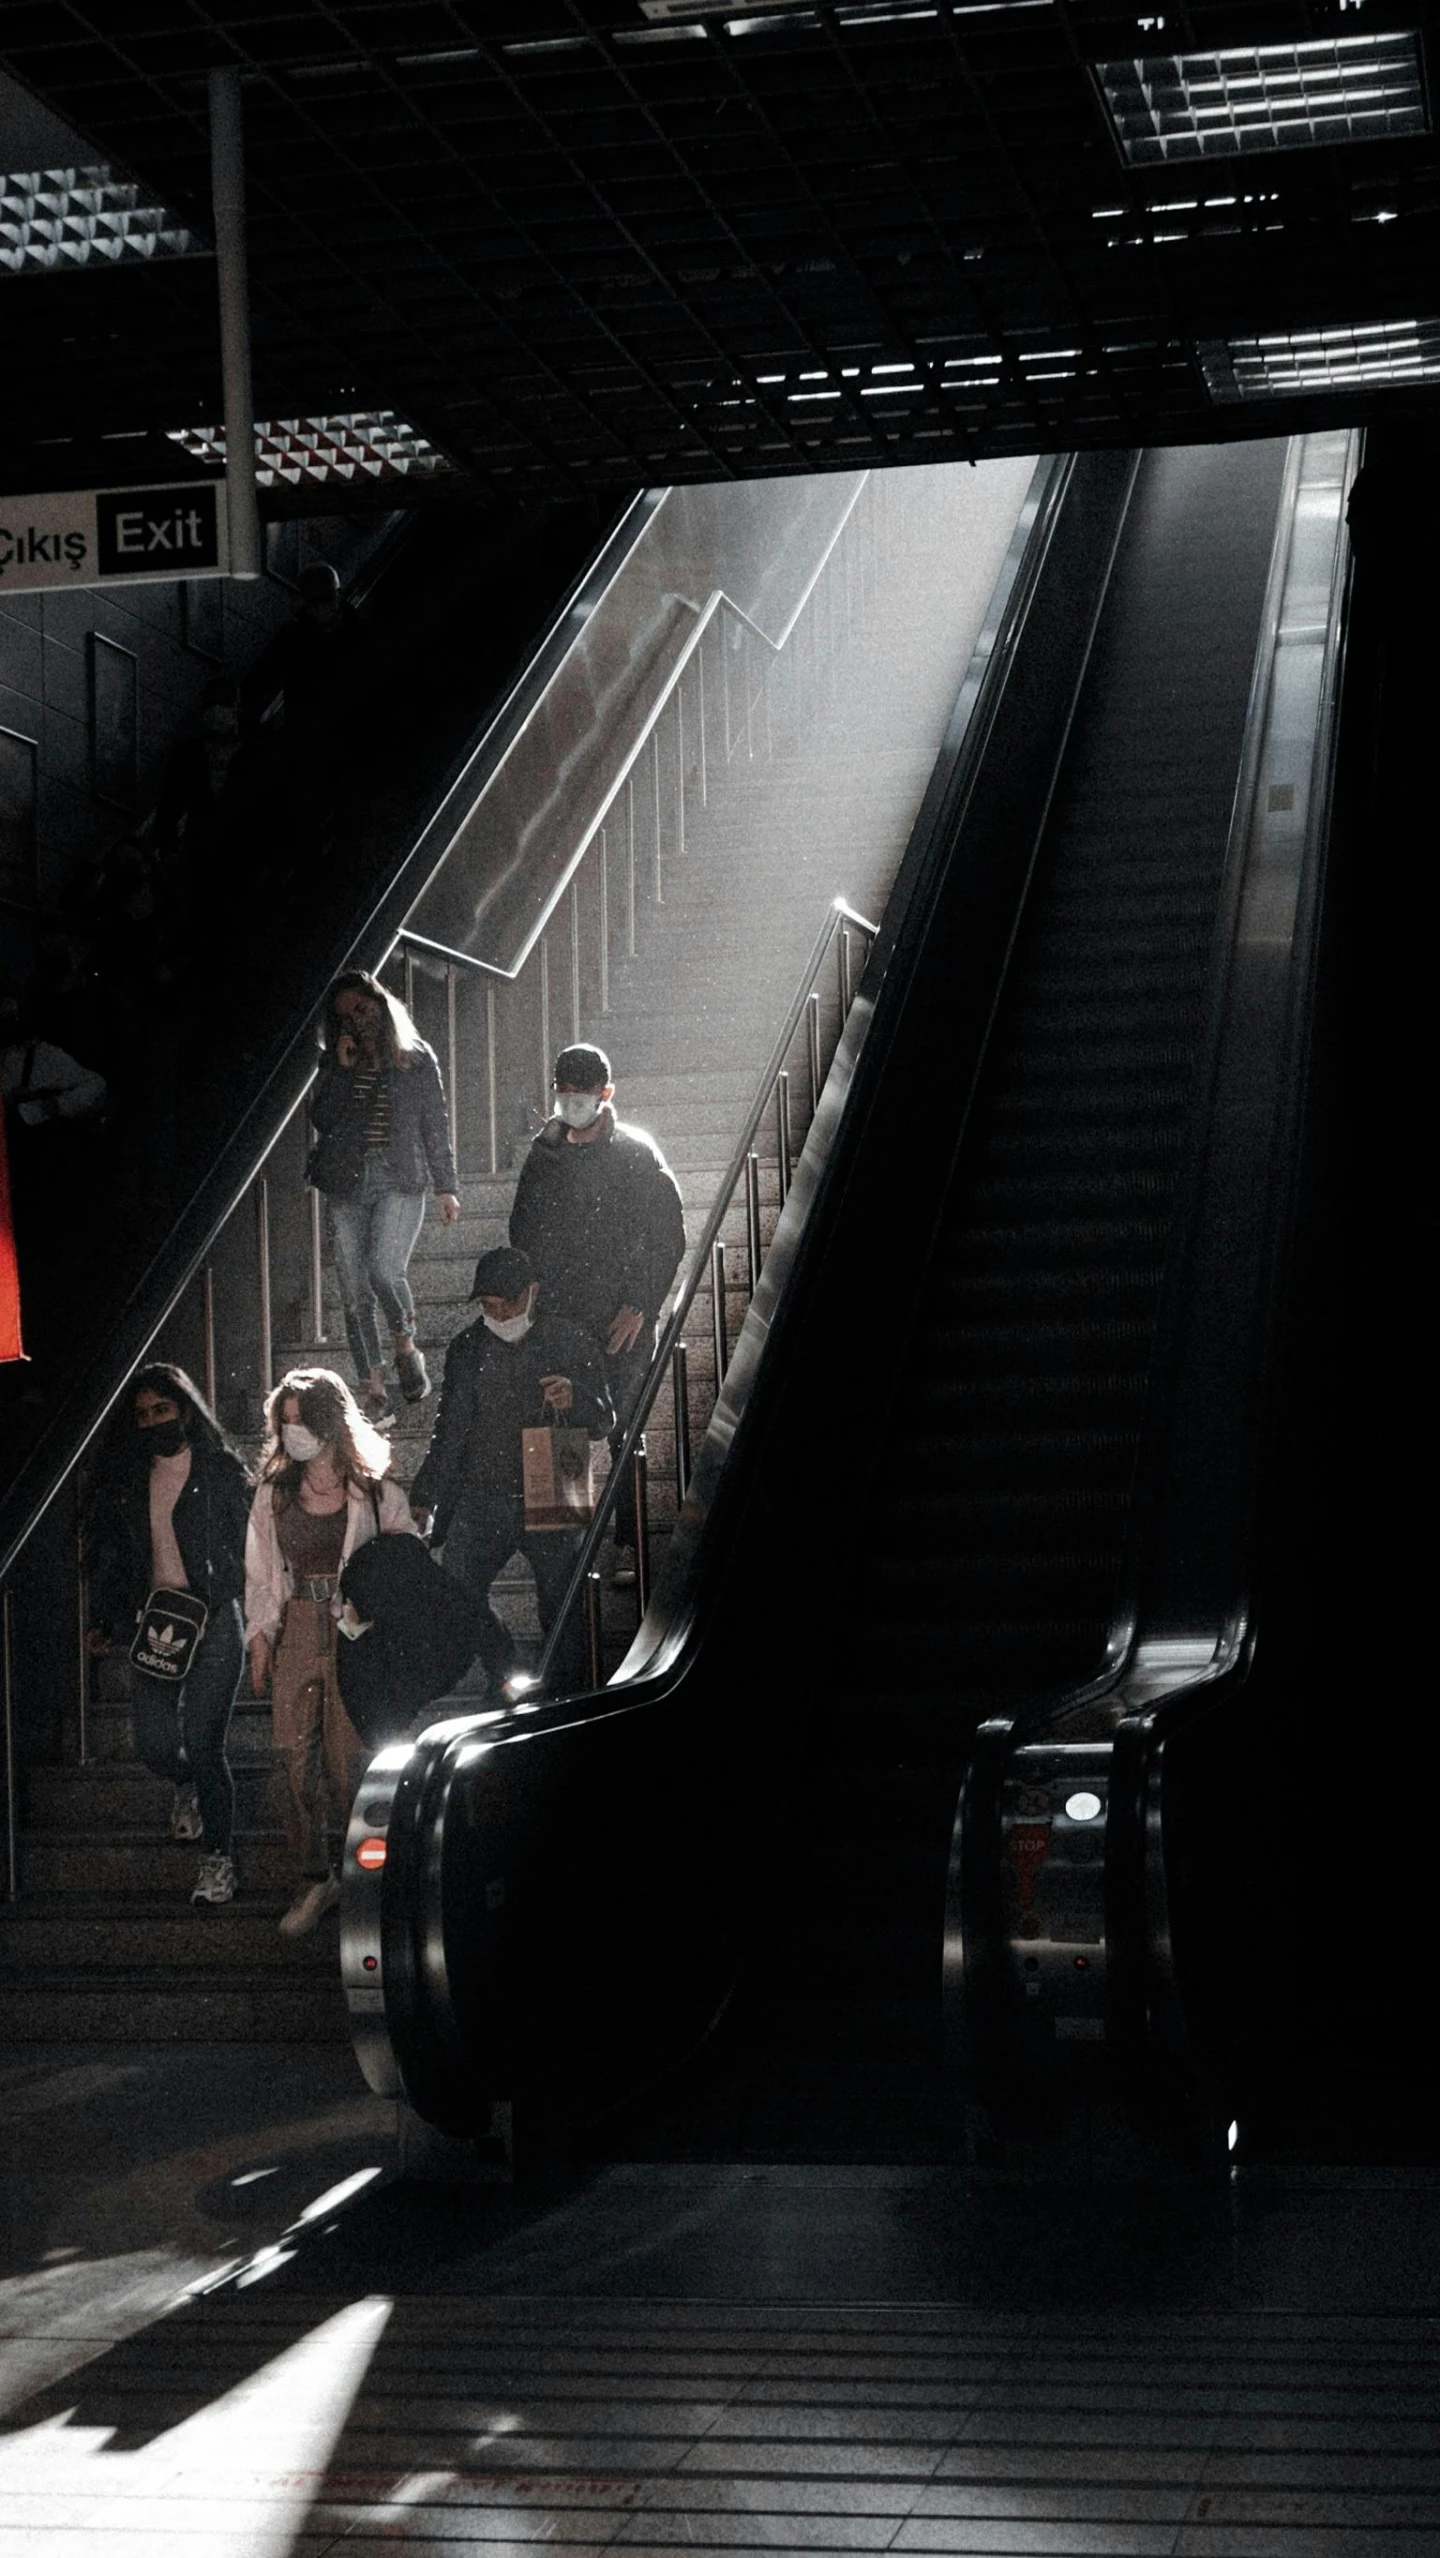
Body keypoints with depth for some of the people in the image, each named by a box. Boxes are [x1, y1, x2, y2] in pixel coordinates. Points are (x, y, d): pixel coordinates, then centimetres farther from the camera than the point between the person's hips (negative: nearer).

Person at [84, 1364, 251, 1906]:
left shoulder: (221, 1471, -1)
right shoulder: (128, 1477, 11)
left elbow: (247, 1549, -1)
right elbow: (109, 1553, 15)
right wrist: (103, 1621, 7)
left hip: (214, 1622, -4)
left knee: (202, 1746, -8)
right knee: (153, 1743, -1)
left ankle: (217, 1860, 3)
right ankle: (189, 1784, 36)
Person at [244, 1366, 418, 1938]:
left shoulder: (376, 1493, 2)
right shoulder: (273, 1493, 12)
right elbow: (259, 1573, 15)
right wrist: (259, 1638, 7)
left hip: (356, 1634, -3)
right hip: (295, 1634, 3)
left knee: (351, 1757, -6)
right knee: (296, 1757, -2)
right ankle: (314, 1878, 6)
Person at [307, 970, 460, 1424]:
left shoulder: (416, 1057, 7)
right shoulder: (333, 1062, 12)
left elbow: (436, 1125, 8)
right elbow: (323, 1119, 0)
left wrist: (446, 1187, 5)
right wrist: (342, 1069, -6)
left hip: (400, 1180, -3)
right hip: (347, 1183, 3)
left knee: (385, 1269, -25)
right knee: (355, 1294, 0)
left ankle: (407, 1347, 3)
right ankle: (374, 1395, 5)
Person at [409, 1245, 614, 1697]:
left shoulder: (570, 1342, 2)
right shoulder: (467, 1348, 10)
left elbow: (604, 1421, 1)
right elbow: (449, 1428, 17)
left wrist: (575, 1399, -21)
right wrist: (424, 1495, 15)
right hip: (482, 1499, 2)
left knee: (560, 1605, 2)